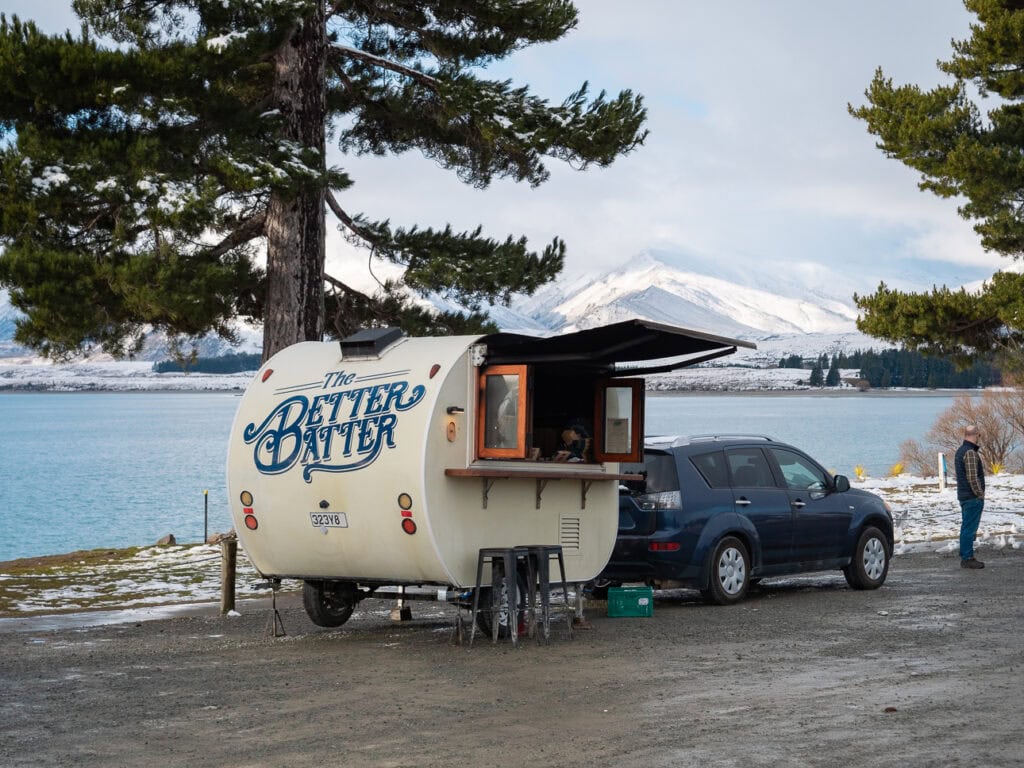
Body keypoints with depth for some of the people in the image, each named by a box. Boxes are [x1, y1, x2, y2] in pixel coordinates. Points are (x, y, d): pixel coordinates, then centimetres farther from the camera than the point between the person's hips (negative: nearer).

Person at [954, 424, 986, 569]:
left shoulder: (960, 451, 14)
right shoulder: (970, 453, -18)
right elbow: (972, 477, -22)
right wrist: (980, 494, -14)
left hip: (964, 496, 10)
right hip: (973, 497, -10)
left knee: (967, 527, 14)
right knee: (970, 528, -7)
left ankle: (966, 557, 19)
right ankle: (967, 558, -6)